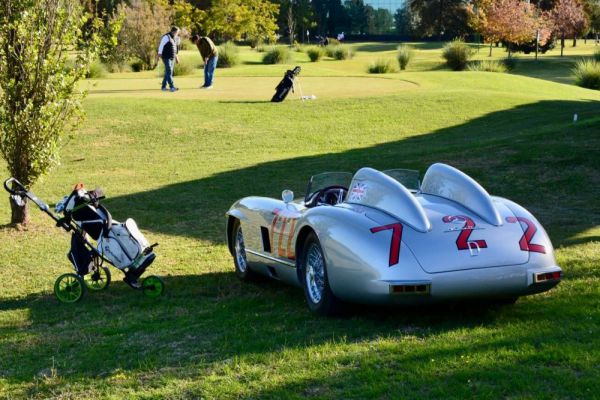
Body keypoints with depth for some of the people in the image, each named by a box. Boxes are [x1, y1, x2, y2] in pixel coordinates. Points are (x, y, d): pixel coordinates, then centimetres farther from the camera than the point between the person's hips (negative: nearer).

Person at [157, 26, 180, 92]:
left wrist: (176, 57, 26)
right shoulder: (166, 37, -12)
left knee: (168, 73, 9)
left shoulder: (174, 38, 15)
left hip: (172, 58, 9)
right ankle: (172, 87, -18)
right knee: (169, 72, -13)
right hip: (166, 58, -9)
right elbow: (161, 46, -15)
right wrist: (159, 55, -23)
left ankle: (163, 87, 14)